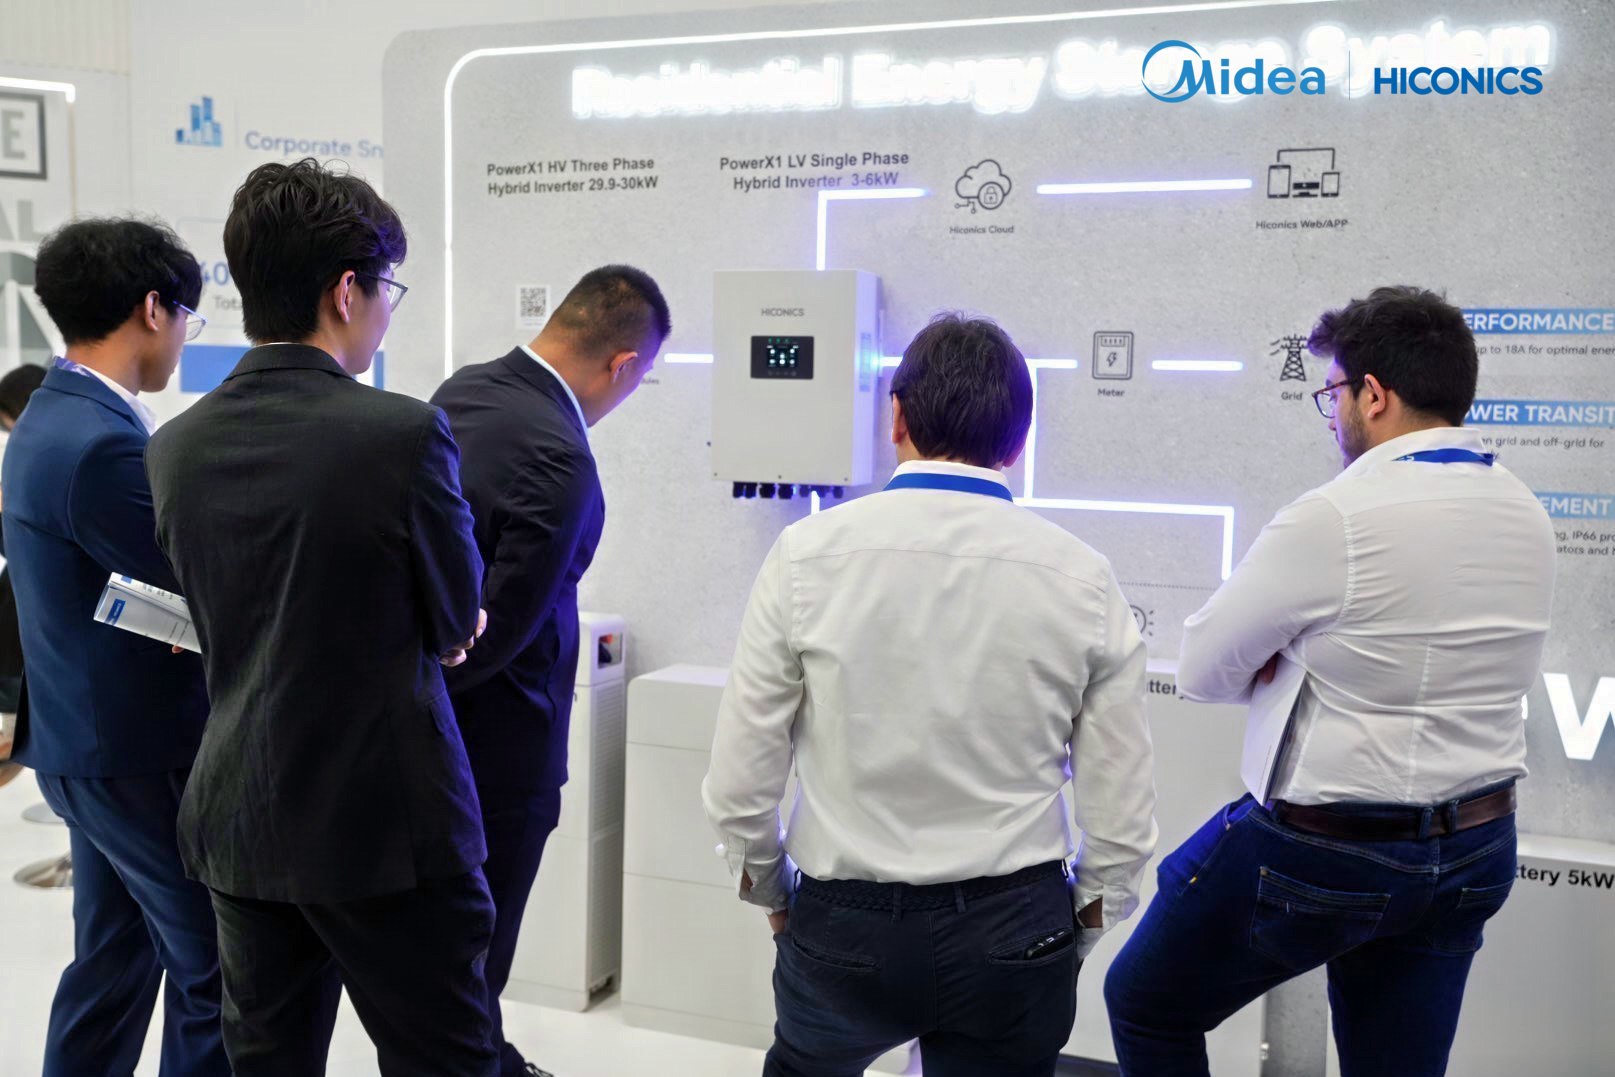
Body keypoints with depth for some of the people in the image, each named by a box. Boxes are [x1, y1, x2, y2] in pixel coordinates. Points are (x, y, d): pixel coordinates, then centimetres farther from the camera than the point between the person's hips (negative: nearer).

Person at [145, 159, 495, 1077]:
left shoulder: (175, 448, 1)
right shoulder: (407, 434, -18)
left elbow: (229, 618, 10)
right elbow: (458, 625, -7)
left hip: (239, 820, 6)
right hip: (387, 826, -6)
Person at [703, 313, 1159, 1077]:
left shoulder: (809, 553, -10)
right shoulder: (1081, 577, -7)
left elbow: (738, 784, -7)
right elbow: (1122, 819, -5)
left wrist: (771, 892, 11)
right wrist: (1073, 938, 12)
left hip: (843, 929, 0)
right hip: (1014, 931, 0)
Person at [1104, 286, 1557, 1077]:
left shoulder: (1334, 517, -21)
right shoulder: (1525, 515, 2)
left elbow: (1201, 670, -11)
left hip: (1320, 852, -7)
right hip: (1475, 854, 7)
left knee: (1145, 1007, 14)